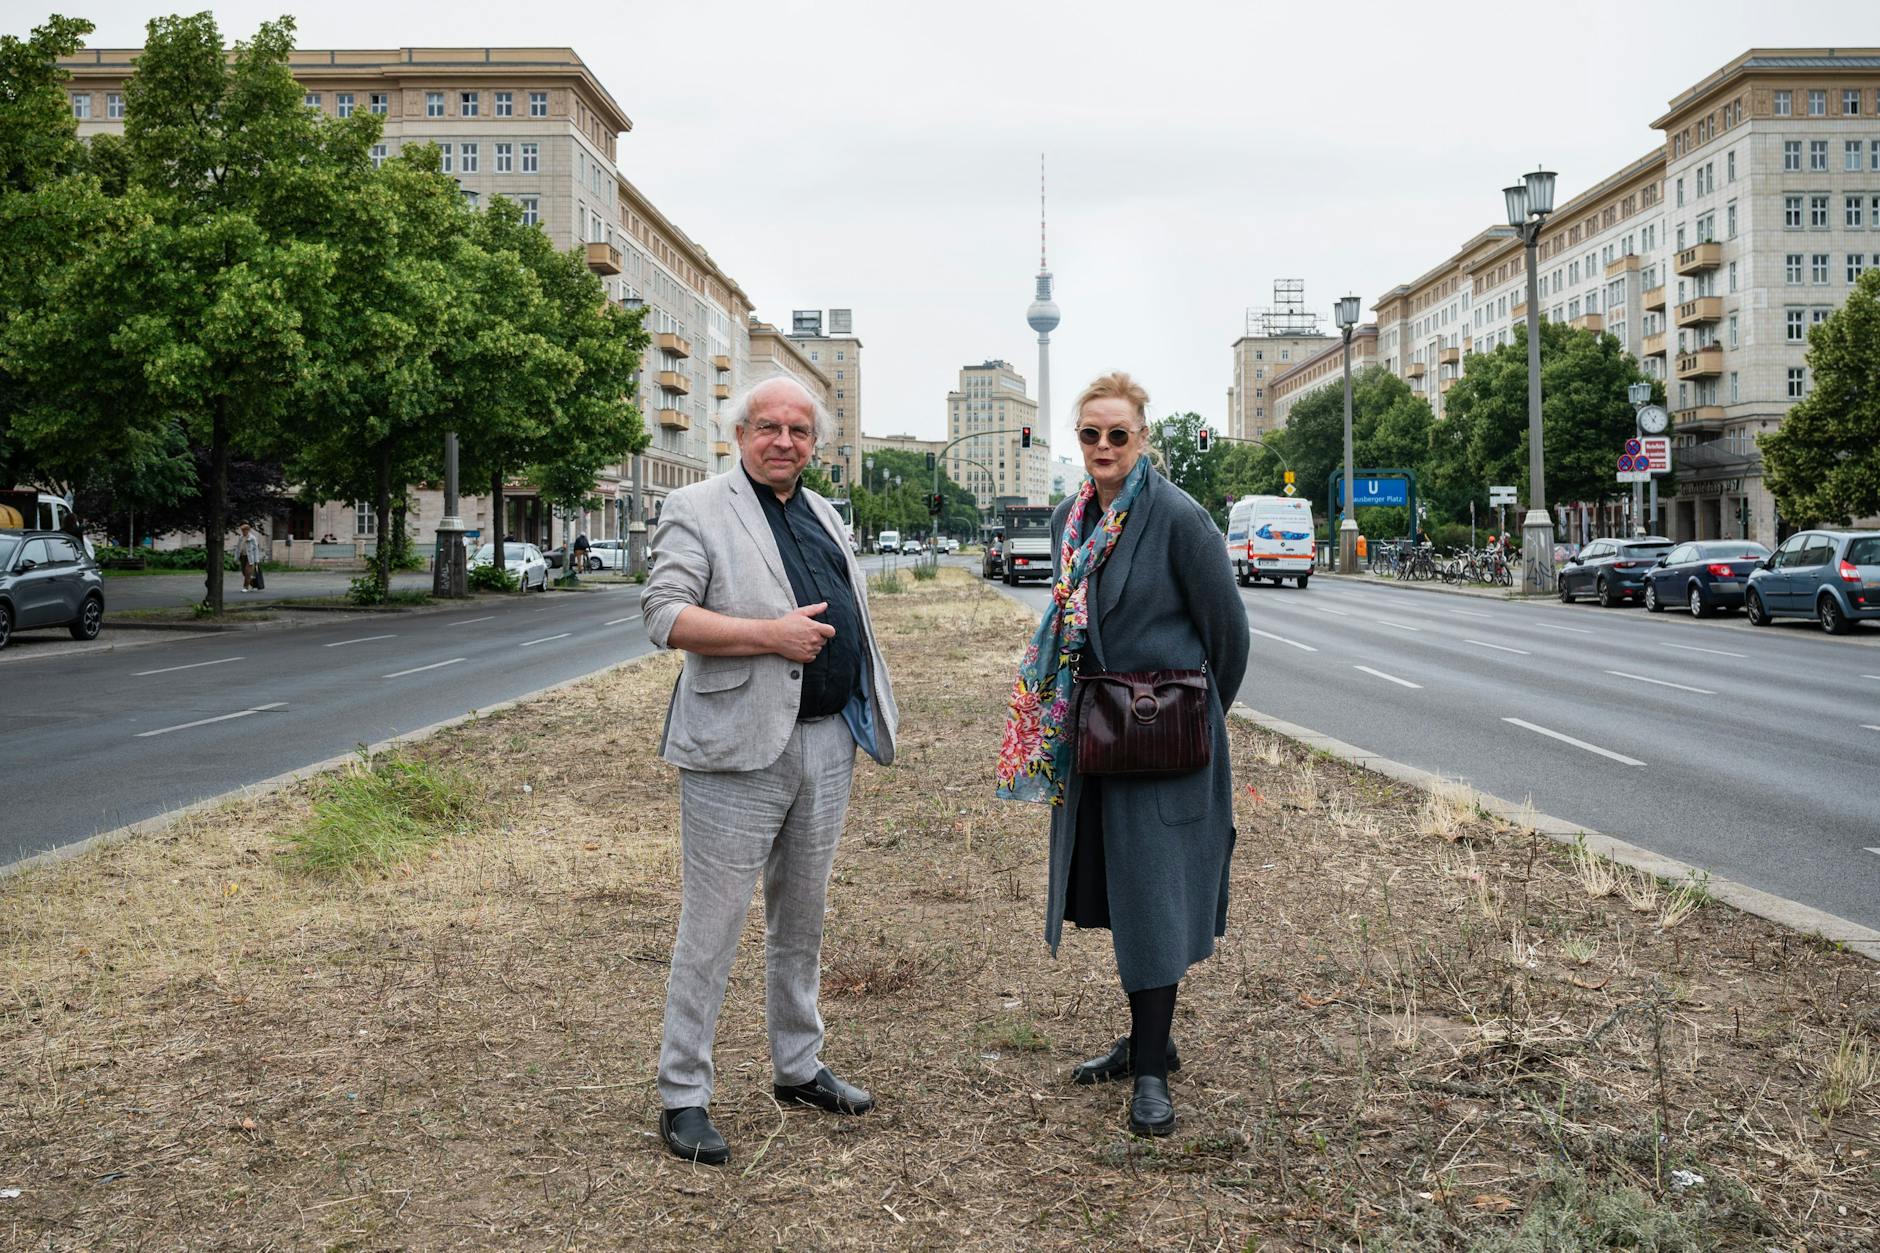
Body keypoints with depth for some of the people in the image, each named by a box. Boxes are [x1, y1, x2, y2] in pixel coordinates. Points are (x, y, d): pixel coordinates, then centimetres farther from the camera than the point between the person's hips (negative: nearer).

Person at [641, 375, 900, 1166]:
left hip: (827, 742, 7)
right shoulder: (697, 510, -5)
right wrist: (769, 634, -22)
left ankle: (799, 1067, 30)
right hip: (739, 745, -7)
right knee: (712, 926, -2)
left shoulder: (822, 515, 17)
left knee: (802, 918, 17)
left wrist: (871, 713, 17)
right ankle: (683, 1094, 7)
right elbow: (664, 617, -15)